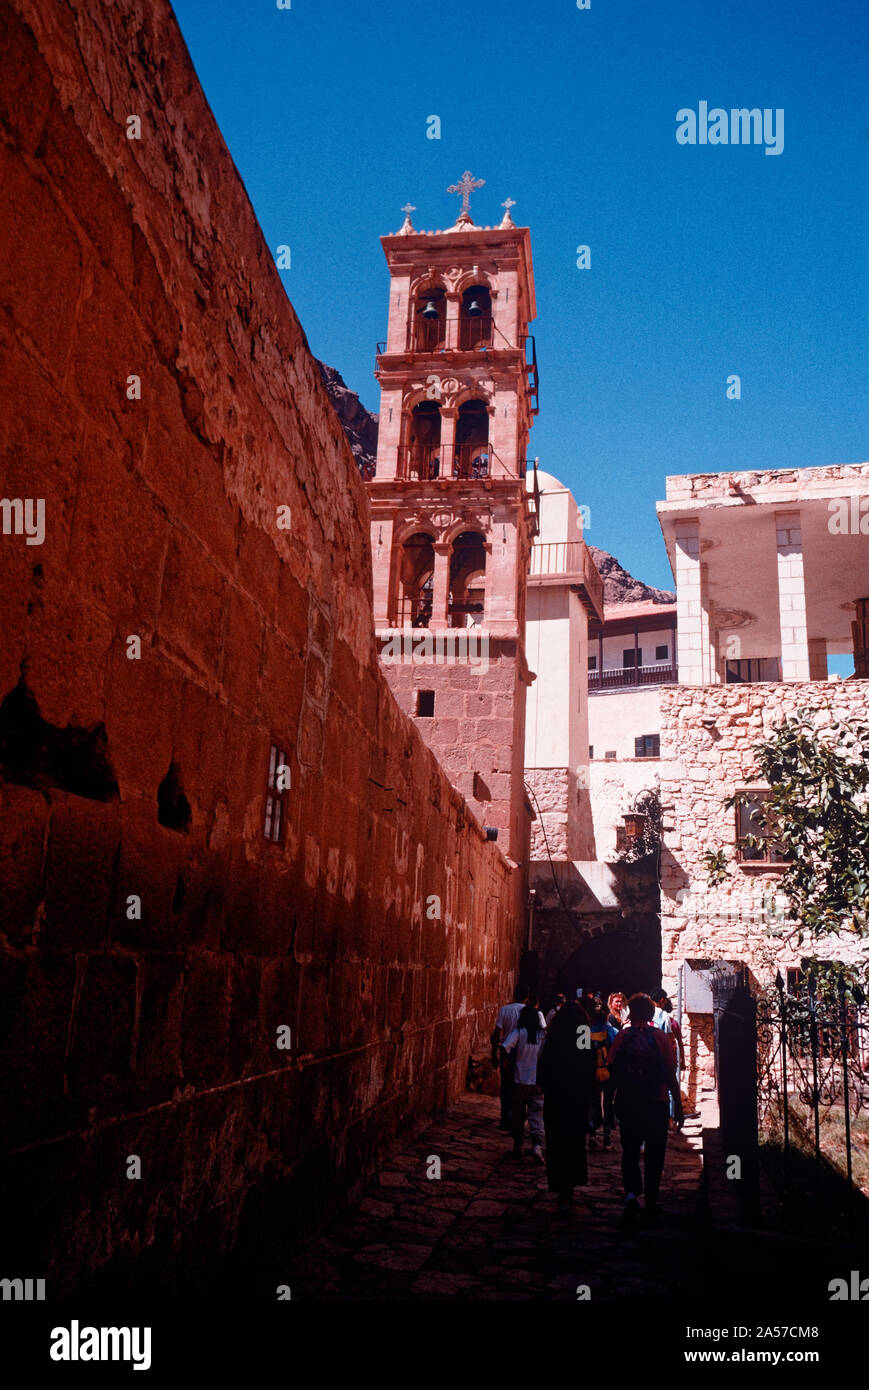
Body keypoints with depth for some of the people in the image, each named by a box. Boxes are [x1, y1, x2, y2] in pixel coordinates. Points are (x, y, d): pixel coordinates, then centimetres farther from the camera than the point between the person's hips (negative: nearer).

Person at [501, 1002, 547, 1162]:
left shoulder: (518, 1033, -10)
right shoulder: (544, 1034, -4)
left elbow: (504, 1049, -19)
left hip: (521, 1079, -1)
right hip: (539, 1080, 1)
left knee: (518, 1114, 12)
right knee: (537, 1114, 4)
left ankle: (518, 1146, 19)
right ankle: (537, 1145, -11)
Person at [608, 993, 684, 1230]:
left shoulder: (622, 1036, -2)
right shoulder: (660, 1037, -5)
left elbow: (611, 1070, -1)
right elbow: (670, 1075, -4)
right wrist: (678, 1107, 3)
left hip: (627, 1104, 1)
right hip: (656, 1104, -1)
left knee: (629, 1151, 10)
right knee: (654, 1155, 11)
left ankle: (631, 1195, -12)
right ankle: (651, 1207, 17)